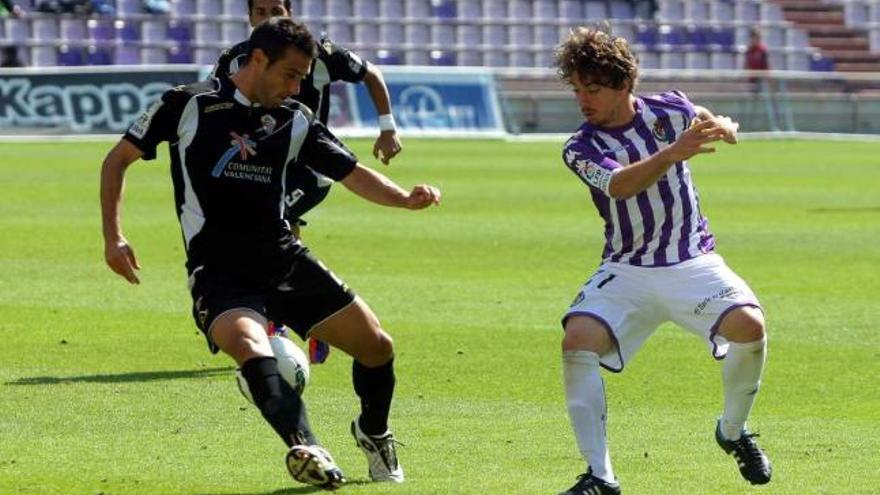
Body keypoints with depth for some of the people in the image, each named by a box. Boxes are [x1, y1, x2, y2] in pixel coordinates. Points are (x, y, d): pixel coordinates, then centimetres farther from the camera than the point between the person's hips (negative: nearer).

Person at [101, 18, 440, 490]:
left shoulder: (295, 121, 8)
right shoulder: (188, 105, -3)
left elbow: (353, 174, 7)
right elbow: (117, 159, 4)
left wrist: (404, 198, -13)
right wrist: (113, 238, -6)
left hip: (286, 260, 5)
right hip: (218, 272, -5)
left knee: (377, 347, 4)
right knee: (252, 347, -35)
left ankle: (373, 433, 33)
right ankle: (306, 450, -52)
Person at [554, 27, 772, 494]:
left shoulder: (668, 110, 0)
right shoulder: (580, 148, -8)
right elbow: (620, 184, -25)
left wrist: (721, 126, -26)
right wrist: (673, 152, -43)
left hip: (692, 263, 0)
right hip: (626, 272, 0)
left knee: (748, 325, -24)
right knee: (578, 339, -24)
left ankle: (733, 430, 4)